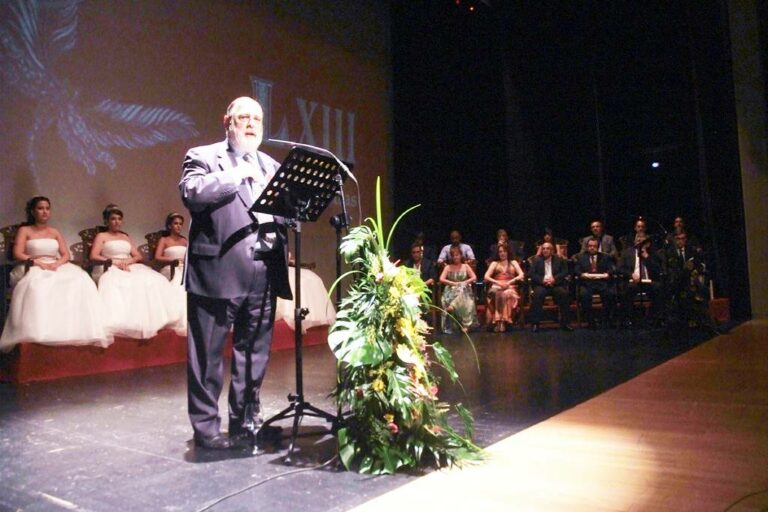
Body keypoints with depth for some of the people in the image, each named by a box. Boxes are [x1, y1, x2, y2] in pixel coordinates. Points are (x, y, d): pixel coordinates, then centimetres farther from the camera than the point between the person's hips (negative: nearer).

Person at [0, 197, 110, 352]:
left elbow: (66, 255, 13)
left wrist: (56, 264, -9)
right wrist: (39, 263, -16)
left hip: (57, 268, 3)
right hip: (34, 269, -3)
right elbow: (18, 254, -2)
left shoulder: (55, 232, 22)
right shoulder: (24, 230, 11)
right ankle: (38, 334, -45)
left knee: (80, 281, -30)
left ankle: (76, 331, -37)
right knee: (36, 287, -41)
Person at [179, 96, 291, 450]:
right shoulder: (202, 157, 4)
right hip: (219, 272, -5)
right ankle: (206, 426, 16)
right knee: (208, 354, 2)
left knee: (254, 352, 13)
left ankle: (245, 420, 27)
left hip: (264, 273, 6)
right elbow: (192, 193, -14)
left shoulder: (272, 166, 21)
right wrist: (238, 175, -13)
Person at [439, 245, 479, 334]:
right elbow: (441, 279, -2)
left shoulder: (465, 266, 12)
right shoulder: (448, 267, 11)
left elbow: (474, 278, 3)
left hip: (464, 290, 0)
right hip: (451, 290, 0)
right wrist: (454, 283, -13)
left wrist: (464, 282, -13)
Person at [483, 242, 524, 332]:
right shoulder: (494, 263, 22)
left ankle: (504, 322, -41)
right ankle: (497, 321, -43)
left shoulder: (513, 263, 22)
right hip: (497, 287, 0)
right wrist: (498, 282, -10)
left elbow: (521, 275, 5)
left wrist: (509, 282, -10)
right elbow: (486, 277, 7)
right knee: (496, 293, -37)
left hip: (510, 287, 0)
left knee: (506, 294, -37)